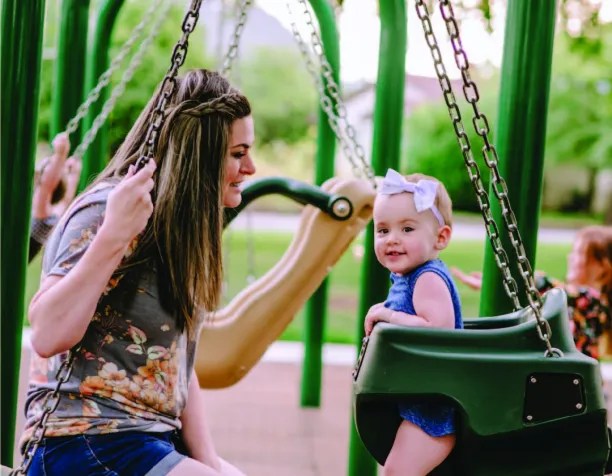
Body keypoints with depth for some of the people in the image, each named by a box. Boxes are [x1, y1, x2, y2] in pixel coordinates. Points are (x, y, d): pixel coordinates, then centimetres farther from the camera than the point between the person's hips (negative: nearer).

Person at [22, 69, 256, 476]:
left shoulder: (179, 225, 13)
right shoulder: (106, 211, -13)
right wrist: (114, 235, -30)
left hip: (157, 442, 8)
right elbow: (46, 336, -24)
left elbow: (178, 364, 13)